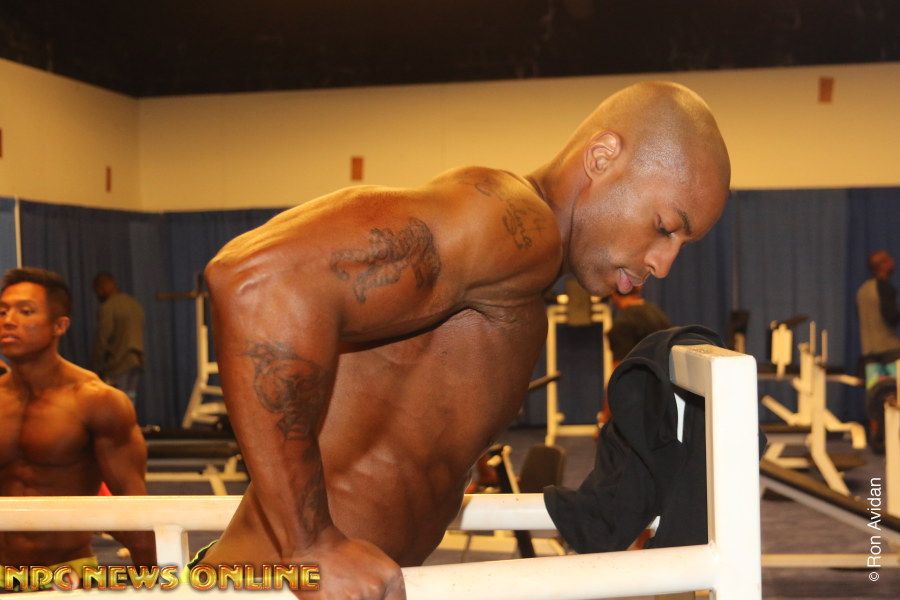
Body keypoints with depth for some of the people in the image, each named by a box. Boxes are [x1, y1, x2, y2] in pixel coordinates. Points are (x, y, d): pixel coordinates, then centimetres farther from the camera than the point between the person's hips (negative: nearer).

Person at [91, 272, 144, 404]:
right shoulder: (135, 304, 14)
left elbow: (102, 342, -12)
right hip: (136, 362, 8)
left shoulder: (107, 308, -10)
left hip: (117, 364, -8)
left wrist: (97, 370, -7)